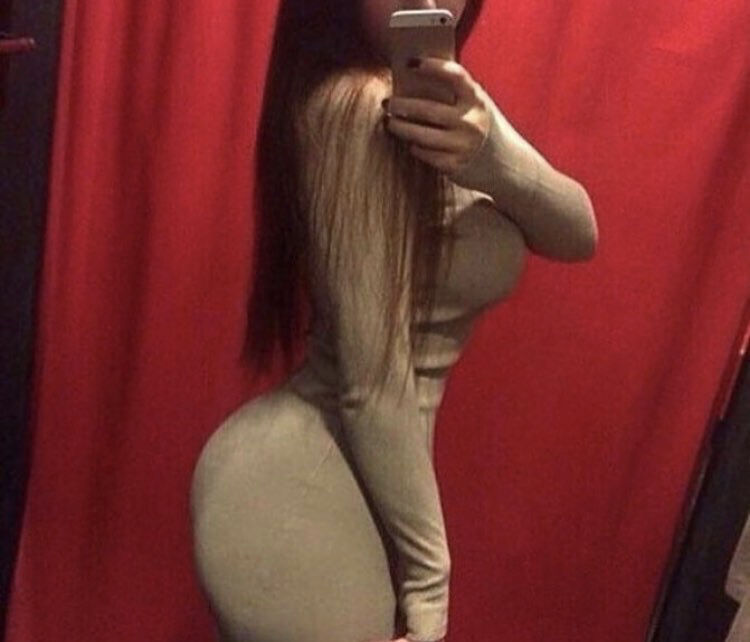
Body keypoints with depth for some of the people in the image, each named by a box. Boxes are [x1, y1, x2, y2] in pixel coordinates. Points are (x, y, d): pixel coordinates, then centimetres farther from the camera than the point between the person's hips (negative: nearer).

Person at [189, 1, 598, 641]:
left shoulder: (432, 95, 6)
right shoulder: (365, 108, -22)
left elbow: (577, 233, -4)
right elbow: (375, 384, -22)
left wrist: (497, 156, -24)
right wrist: (429, 587, -15)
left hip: (311, 472, 9)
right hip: (299, 498, -9)